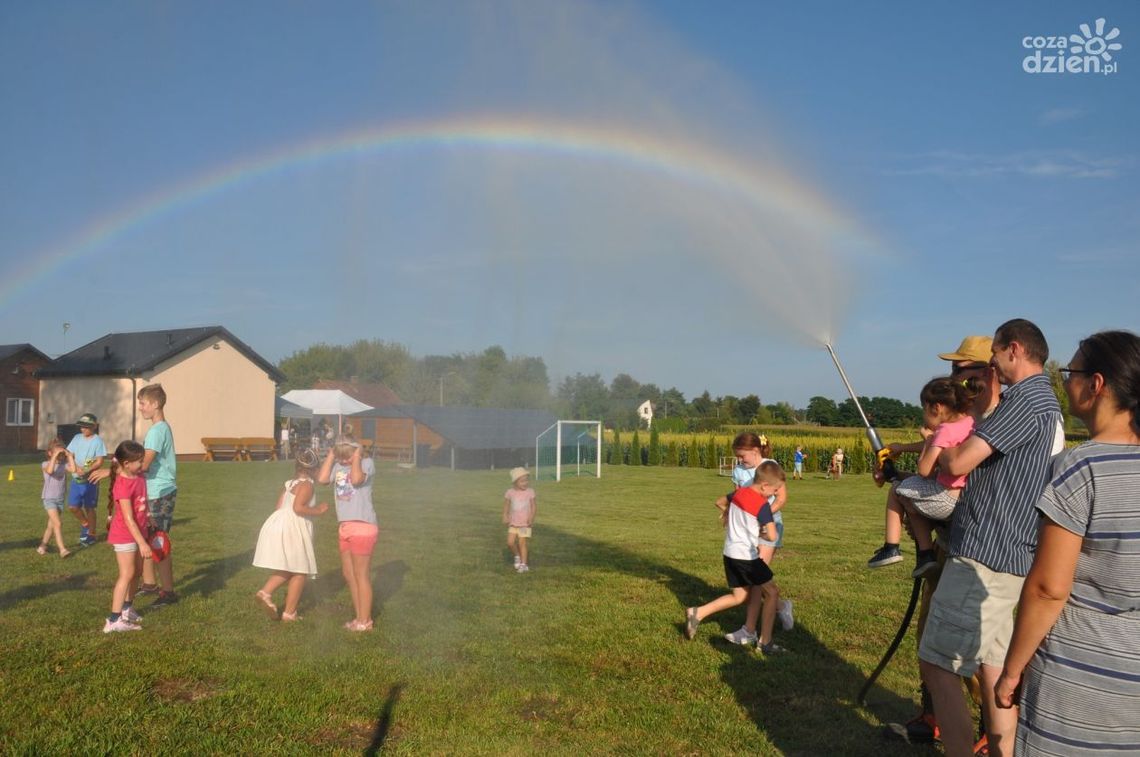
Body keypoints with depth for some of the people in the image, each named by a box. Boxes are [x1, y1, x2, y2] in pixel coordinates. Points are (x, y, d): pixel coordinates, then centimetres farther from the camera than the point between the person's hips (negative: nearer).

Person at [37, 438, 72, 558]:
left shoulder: (64, 464, 2)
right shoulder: (45, 464, -8)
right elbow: (50, 471, -31)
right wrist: (54, 456, -28)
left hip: (60, 499, 5)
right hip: (49, 498, -5)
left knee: (51, 525, 14)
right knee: (58, 523, -15)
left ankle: (42, 546, 30)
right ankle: (62, 549, -16)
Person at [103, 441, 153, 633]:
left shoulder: (139, 477, 2)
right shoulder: (123, 485, -24)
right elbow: (128, 519, -24)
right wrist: (142, 543, -24)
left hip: (137, 532, 8)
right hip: (125, 535, -8)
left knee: (136, 570, 17)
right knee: (127, 574, -8)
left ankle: (127, 609, 33)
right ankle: (114, 620, -5)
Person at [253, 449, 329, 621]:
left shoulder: (289, 484, 15)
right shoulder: (306, 484, -9)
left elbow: (279, 506, 16)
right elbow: (298, 508, -20)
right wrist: (318, 510, -8)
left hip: (277, 524, 8)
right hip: (292, 528, -8)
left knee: (286, 570, 19)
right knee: (299, 572, 5)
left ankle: (265, 592, -3)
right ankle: (289, 613, 5)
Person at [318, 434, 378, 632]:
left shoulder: (367, 463, -7)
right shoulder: (337, 466, 7)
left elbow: (356, 479, -25)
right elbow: (322, 478, -8)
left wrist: (357, 457, -12)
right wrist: (331, 455, -1)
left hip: (363, 526, -7)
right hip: (346, 527, 7)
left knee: (362, 576, 1)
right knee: (349, 575, 15)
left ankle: (365, 621, 12)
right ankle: (359, 617, 28)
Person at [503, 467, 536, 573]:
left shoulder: (530, 492, -7)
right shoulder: (510, 492, -4)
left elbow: (534, 506, -4)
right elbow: (506, 505, 8)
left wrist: (531, 517, -17)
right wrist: (505, 517, -1)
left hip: (525, 523, -2)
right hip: (513, 523, 2)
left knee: (522, 543, -5)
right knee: (510, 542, -5)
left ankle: (523, 564, 5)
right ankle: (517, 556, 23)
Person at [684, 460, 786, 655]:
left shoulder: (738, 493, 5)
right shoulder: (763, 505, -17)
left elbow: (719, 503, 23)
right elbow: (772, 536, -21)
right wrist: (763, 530, 0)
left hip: (730, 553, 8)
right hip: (747, 556, -8)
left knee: (739, 597, 20)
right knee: (772, 593, 5)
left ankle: (697, 613, 12)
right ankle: (765, 642, 5)